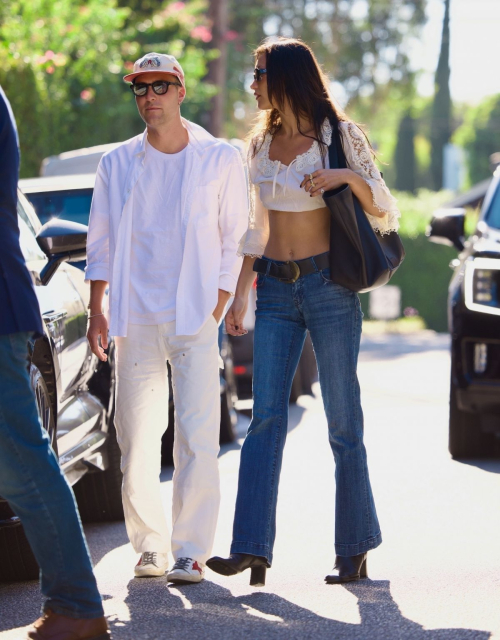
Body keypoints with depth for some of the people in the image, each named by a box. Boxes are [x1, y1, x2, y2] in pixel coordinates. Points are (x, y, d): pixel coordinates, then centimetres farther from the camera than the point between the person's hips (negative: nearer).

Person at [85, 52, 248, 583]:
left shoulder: (220, 160, 4)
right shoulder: (117, 164, 10)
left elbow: (234, 240, 7)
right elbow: (100, 243, 13)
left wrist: (218, 306, -2)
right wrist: (95, 312, 5)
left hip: (194, 320, -2)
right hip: (135, 321, 2)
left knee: (197, 439, -9)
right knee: (135, 440, 1)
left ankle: (191, 551, -6)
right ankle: (148, 546, 13)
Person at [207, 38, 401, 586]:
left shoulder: (340, 135, -2)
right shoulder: (262, 144, 13)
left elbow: (384, 211, 0)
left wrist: (349, 177, -19)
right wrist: (240, 295, 14)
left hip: (329, 286, -5)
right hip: (275, 290, 5)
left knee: (343, 422, -1)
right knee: (265, 417, -4)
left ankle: (355, 550, 7)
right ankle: (251, 548, -10)